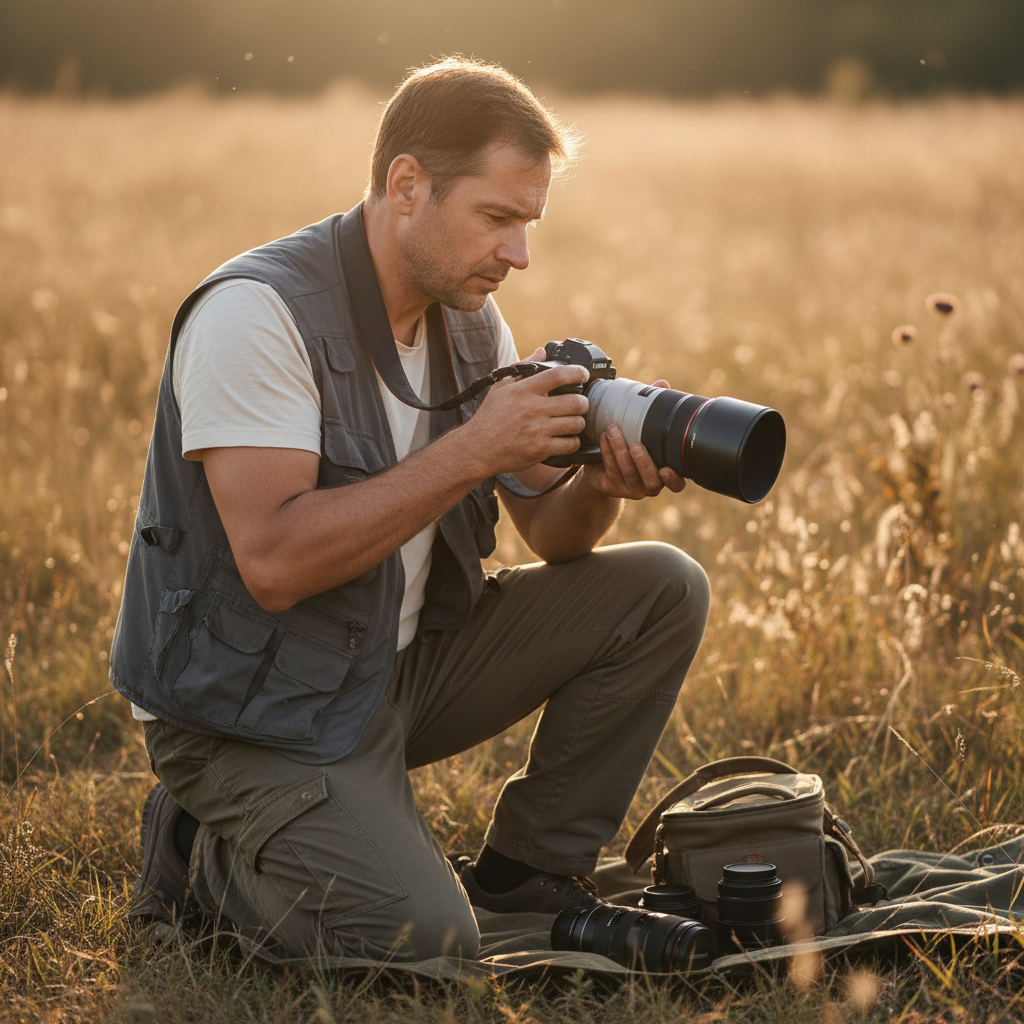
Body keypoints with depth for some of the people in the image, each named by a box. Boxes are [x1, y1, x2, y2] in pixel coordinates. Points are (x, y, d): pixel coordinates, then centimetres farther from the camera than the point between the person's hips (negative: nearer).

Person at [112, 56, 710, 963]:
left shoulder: (471, 323, 3)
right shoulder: (257, 312, -22)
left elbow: (549, 536, 7)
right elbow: (275, 563, -30)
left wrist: (602, 486, -17)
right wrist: (472, 452, -29)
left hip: (403, 664, 8)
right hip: (255, 709, -8)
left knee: (662, 590, -2)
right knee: (421, 938, -25)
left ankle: (524, 881, 8)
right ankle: (207, 849, 4)